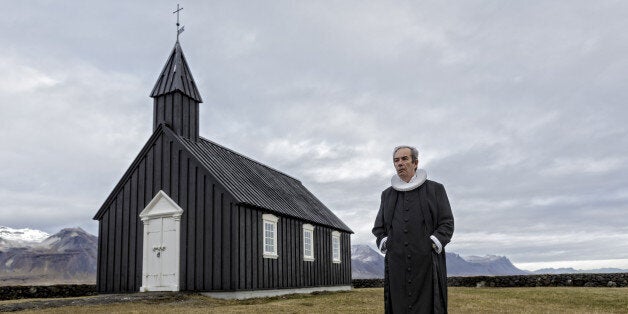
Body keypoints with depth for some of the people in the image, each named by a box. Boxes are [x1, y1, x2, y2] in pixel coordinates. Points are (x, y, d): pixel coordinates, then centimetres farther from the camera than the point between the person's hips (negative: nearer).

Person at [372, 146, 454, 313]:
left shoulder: (435, 189, 7)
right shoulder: (387, 194, 16)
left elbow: (447, 223, 3)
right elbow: (378, 228, 20)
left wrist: (433, 244, -10)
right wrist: (385, 245, 2)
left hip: (426, 263, -2)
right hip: (397, 265, 3)